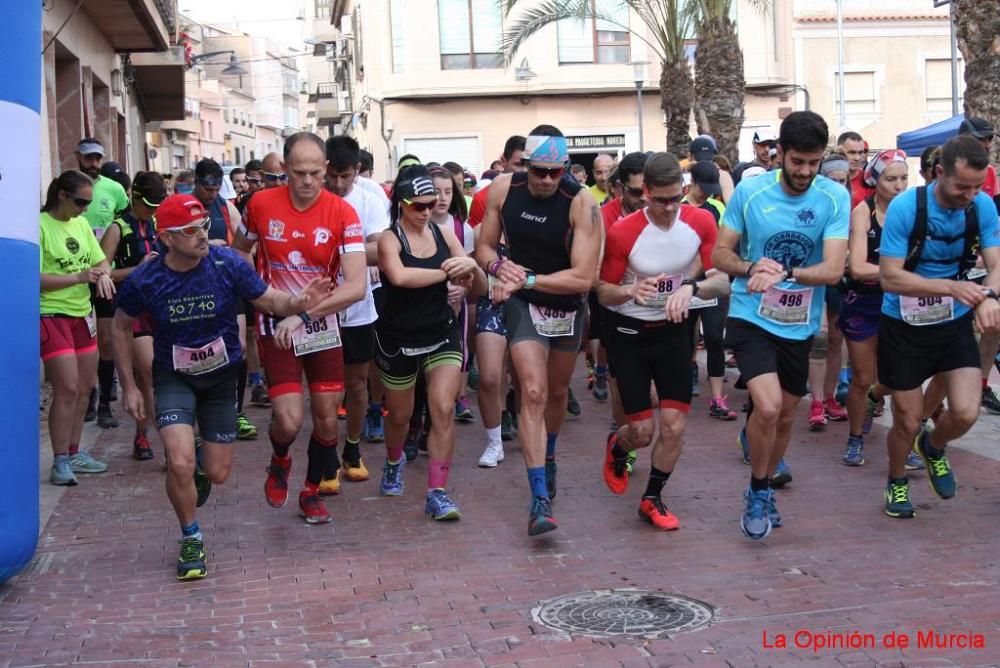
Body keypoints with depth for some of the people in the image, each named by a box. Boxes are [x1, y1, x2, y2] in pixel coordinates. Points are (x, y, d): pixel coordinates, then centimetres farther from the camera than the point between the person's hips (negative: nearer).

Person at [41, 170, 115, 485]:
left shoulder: (82, 224, 8)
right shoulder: (40, 226, -13)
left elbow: (101, 260, 15)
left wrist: (103, 275, -8)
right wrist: (77, 277, -24)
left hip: (82, 314, 7)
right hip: (52, 315, -7)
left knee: (84, 388, 11)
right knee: (67, 388, -11)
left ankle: (74, 453, 24)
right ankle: (60, 462, -3)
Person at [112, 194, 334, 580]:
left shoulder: (227, 264, -18)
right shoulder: (145, 280, -16)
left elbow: (269, 300, -10)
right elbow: (121, 327, 0)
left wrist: (298, 303, -34)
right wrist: (129, 387, -1)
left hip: (222, 376, 1)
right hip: (173, 377, -1)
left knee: (218, 474, 6)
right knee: (180, 464, -21)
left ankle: (201, 463, 46)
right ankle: (191, 539, 5)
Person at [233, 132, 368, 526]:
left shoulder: (342, 213, -13)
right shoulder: (261, 204, -8)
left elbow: (356, 286, -21)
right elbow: (238, 252, 13)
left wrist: (302, 313, -30)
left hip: (323, 325, 1)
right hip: (275, 325, -1)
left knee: (327, 417, 7)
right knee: (289, 420, -13)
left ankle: (312, 491, 31)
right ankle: (279, 464, 23)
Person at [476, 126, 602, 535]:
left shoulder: (582, 203, -21)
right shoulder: (503, 190, -11)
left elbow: (584, 277, -24)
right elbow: (484, 246, 2)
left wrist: (527, 279, -25)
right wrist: (500, 266, -19)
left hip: (568, 307, 1)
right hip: (523, 305, 0)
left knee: (557, 392, 20)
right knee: (533, 392, -16)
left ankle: (548, 458, 51)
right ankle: (540, 501, -17)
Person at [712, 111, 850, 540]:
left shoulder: (835, 199, -10)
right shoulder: (749, 192, -10)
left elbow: (833, 270, -18)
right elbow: (720, 254, -2)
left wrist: (785, 272, -34)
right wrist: (752, 269, -22)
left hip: (799, 326, 3)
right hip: (751, 319, -2)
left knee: (785, 416, 17)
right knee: (768, 406, -21)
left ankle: (762, 489, 44)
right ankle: (758, 493, 4)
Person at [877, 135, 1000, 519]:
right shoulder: (905, 207, -22)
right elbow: (890, 277, -22)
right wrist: (951, 288, -34)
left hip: (955, 323, 3)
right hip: (904, 326, -3)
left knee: (965, 414, -11)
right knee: (908, 422, 6)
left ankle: (933, 448, 26)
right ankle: (896, 482, 37)